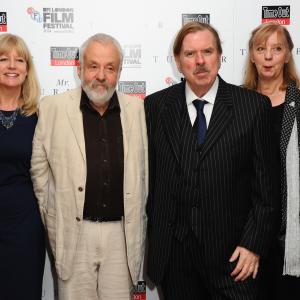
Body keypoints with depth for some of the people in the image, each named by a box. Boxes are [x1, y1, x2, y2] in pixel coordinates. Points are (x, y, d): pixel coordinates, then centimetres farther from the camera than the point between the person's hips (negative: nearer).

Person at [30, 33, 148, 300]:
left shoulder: (136, 108, 3)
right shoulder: (53, 108, -4)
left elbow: (142, 170, 10)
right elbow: (39, 168, 3)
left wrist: (136, 227, 11)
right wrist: (54, 226, 4)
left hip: (122, 232, 2)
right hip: (74, 232, -1)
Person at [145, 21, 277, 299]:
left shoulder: (254, 106, -4)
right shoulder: (156, 106, 1)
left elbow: (264, 185, -3)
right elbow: (149, 176, 4)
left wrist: (254, 244, -7)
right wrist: (153, 238, 5)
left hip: (231, 250, -1)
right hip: (172, 250, 2)